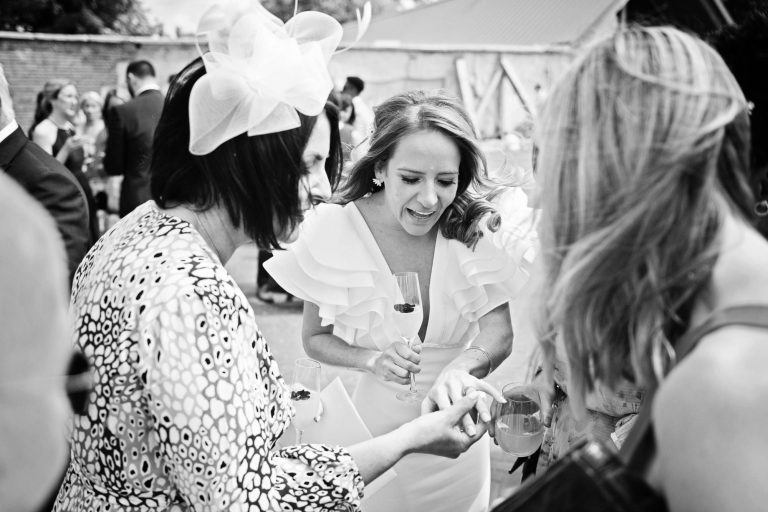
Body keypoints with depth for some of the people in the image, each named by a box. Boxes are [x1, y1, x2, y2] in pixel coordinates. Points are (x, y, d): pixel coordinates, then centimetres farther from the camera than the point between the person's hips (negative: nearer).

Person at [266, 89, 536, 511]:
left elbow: (499, 331, -19)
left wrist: (460, 368, -40)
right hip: (376, 425, -1)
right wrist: (372, 359, -24)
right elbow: (315, 338, -5)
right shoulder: (336, 231, -17)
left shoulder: (475, 227, -15)